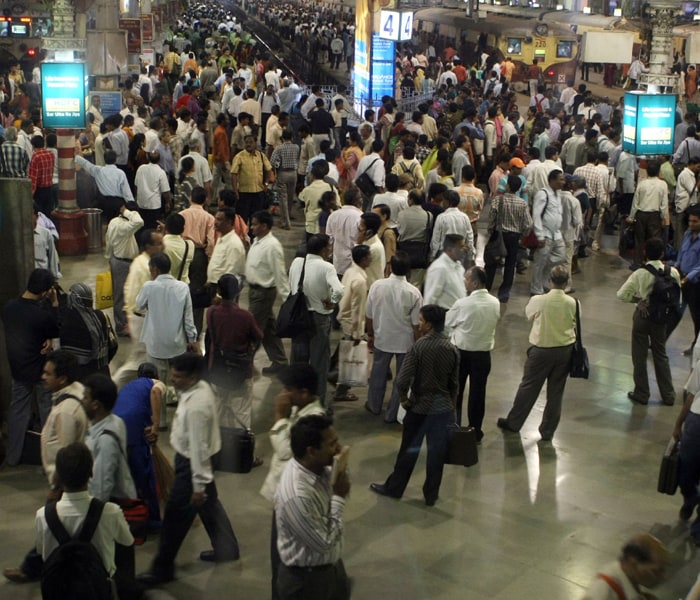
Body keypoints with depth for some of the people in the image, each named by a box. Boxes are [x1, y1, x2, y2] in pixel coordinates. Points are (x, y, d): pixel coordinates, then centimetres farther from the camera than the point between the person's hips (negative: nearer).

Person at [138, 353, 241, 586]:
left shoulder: (195, 407, -33)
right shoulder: (202, 387, -4)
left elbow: (198, 448, -28)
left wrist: (198, 486, -22)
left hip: (192, 463, -10)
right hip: (190, 457, 10)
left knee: (175, 517, 5)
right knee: (209, 505, 25)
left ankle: (163, 569, 21)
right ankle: (226, 549, 42)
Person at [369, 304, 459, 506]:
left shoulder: (419, 346, -17)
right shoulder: (452, 349, -6)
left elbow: (402, 380, -21)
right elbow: (454, 383, 2)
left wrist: (404, 398, -4)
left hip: (419, 407, -3)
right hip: (443, 409, 3)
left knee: (409, 450, 12)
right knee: (437, 453, 11)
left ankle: (394, 488, 26)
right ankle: (431, 495, 22)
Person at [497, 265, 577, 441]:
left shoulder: (538, 300, -18)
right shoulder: (572, 303, -10)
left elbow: (529, 314, 2)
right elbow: (574, 326, 1)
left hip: (542, 349, -2)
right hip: (565, 350, 2)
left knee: (529, 387, 13)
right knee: (556, 392, 12)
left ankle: (513, 423, 27)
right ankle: (548, 431, 21)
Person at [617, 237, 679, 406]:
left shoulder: (640, 274, -20)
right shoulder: (673, 272, -10)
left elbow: (621, 294, -19)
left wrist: (638, 299, -7)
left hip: (643, 315, -3)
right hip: (662, 317, 3)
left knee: (640, 356, 11)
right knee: (661, 355, 18)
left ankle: (641, 394, 19)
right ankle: (668, 395, 23)